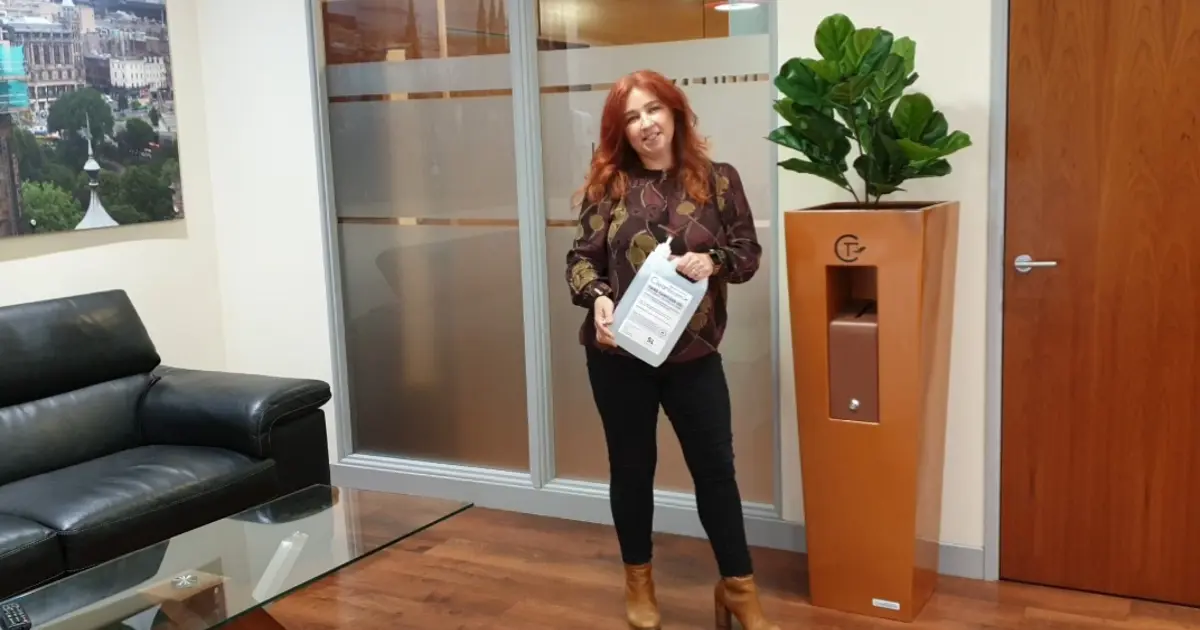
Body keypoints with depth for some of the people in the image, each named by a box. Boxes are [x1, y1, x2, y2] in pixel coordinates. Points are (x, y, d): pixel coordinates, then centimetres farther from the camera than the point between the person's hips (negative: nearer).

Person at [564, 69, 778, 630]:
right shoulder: (606, 185, 0)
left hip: (693, 353, 0)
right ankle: (638, 581, 31)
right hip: (619, 355, 0)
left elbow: (749, 252, 3)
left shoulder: (718, 180, 1)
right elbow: (580, 258, 0)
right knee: (632, 466, 13)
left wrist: (714, 261, -17)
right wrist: (597, 298, -20)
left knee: (715, 467, 6)